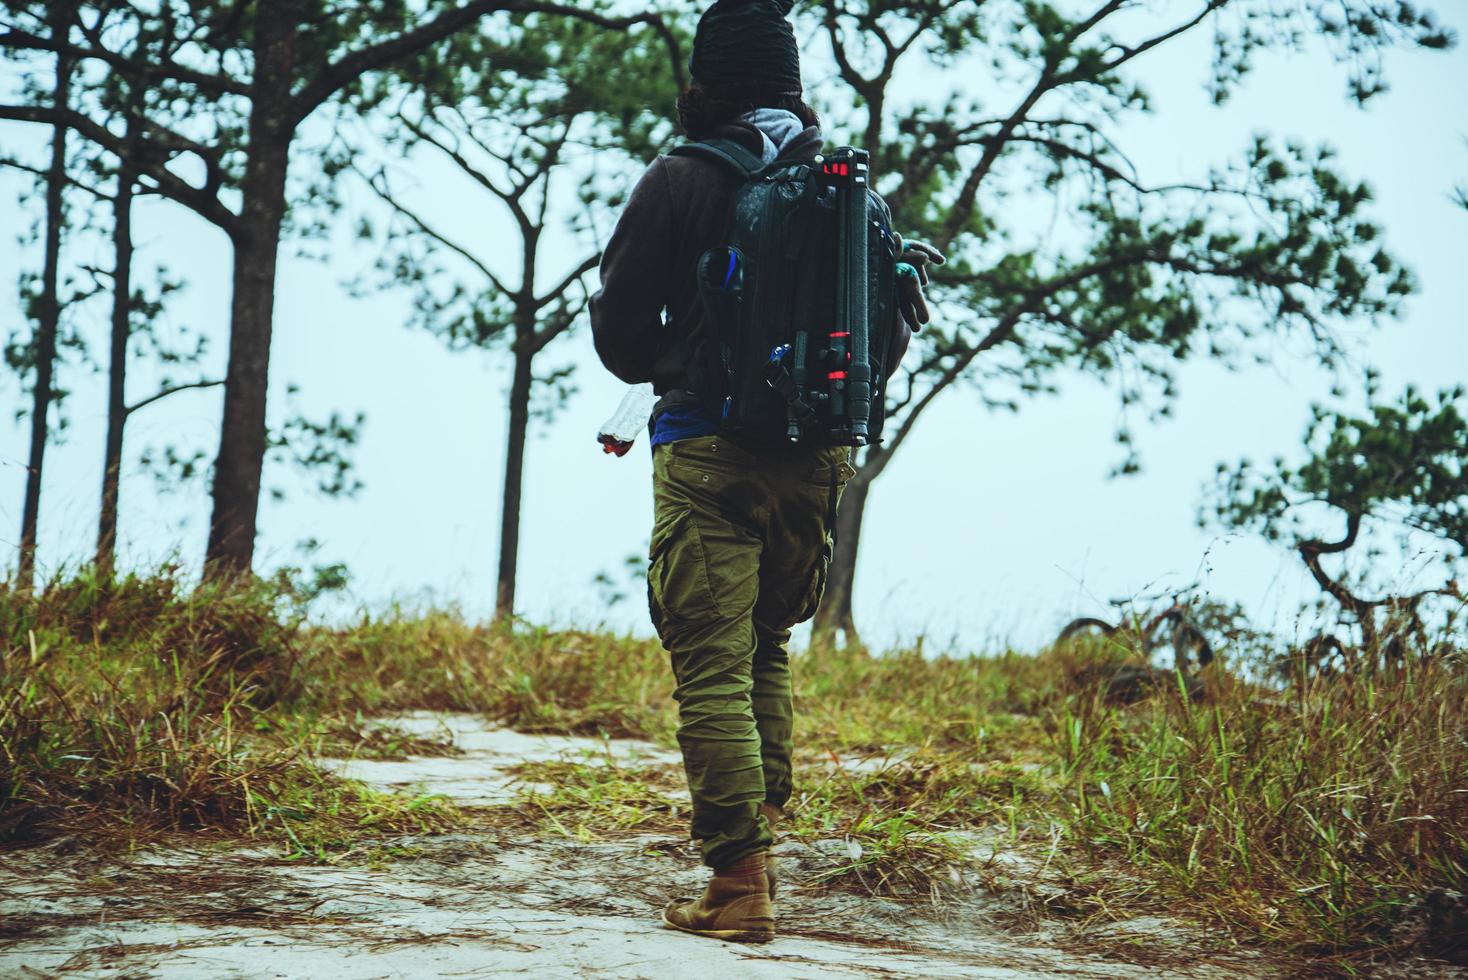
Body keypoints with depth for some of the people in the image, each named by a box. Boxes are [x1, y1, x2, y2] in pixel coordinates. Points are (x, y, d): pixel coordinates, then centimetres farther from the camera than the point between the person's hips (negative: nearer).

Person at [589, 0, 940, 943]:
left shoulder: (680, 181, -4)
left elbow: (621, 330, -1)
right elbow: (887, 334, 12)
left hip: (709, 454, -5)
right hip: (818, 460, 5)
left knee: (712, 666, -3)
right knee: (767, 651, 21)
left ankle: (740, 882, -7)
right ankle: (761, 844, 20)